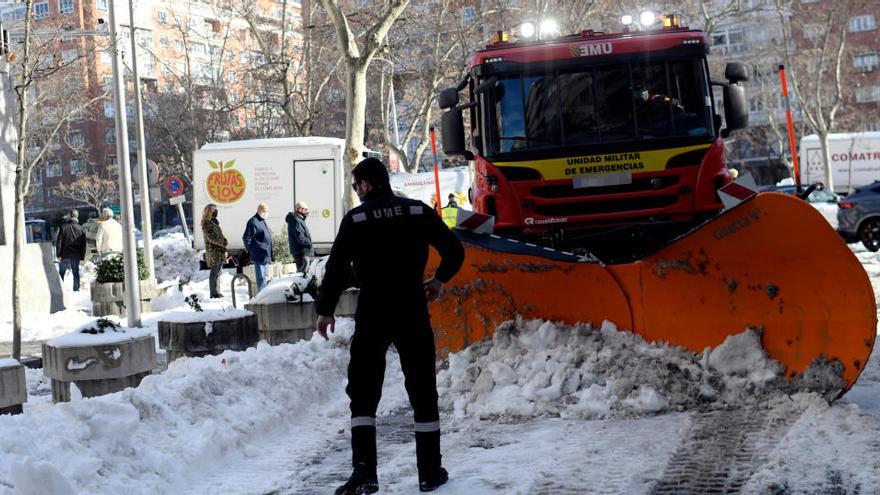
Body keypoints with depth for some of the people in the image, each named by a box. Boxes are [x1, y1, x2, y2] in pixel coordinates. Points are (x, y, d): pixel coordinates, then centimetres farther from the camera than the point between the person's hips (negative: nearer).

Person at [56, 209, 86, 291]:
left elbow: (59, 242, -4)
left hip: (65, 255, -2)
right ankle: (76, 289, 4)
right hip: (76, 256, 2)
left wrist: (59, 254, -1)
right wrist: (82, 256, 10)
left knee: (61, 273, 6)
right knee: (76, 273, 7)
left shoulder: (63, 227, -3)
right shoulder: (81, 229, 3)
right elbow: (83, 244, 6)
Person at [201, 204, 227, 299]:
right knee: (214, 272, -8)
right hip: (213, 251, -9)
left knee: (217, 273, 11)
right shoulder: (206, 224, -10)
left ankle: (215, 292, 17)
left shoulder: (214, 222, 19)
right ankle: (213, 293, -6)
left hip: (219, 251, 9)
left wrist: (224, 241, 5)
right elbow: (211, 237, -18)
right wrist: (222, 242, -17)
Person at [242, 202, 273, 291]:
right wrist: (250, 251, -9)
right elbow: (246, 238, -15)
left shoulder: (263, 221, 16)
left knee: (265, 276, 16)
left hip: (265, 255, 10)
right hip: (259, 255, -10)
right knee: (261, 276, -8)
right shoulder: (253, 222, -13)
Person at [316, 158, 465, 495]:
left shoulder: (355, 220, -4)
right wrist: (439, 280, 20)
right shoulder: (418, 212, 1)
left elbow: (336, 268, -5)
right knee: (423, 392, 10)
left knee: (363, 394, 6)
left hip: (372, 315, -1)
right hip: (413, 313, 2)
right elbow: (454, 251, 1)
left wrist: (325, 310, 7)